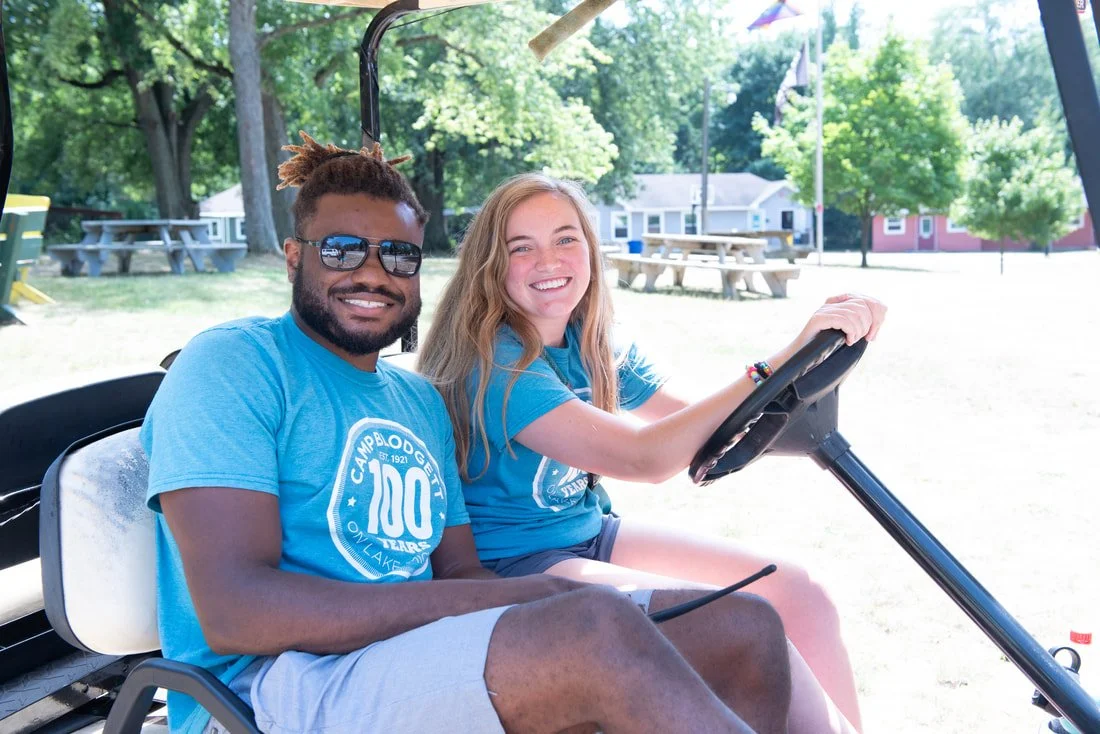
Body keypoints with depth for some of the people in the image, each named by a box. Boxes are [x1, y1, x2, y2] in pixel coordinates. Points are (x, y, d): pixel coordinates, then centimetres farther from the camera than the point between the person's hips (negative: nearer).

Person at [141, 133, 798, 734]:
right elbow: (233, 610, -16)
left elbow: (458, 569, 16)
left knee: (745, 628, -4)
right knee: (602, 630, -32)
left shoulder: (421, 400, 22)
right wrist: (513, 600, -19)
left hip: (433, 669, 8)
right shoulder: (231, 364, -4)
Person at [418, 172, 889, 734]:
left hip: (589, 537, 8)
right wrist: (783, 361, -34)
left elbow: (708, 427, -1)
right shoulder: (495, 361, -21)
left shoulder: (591, 346, 3)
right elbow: (643, 458, -31)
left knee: (797, 597, -3)